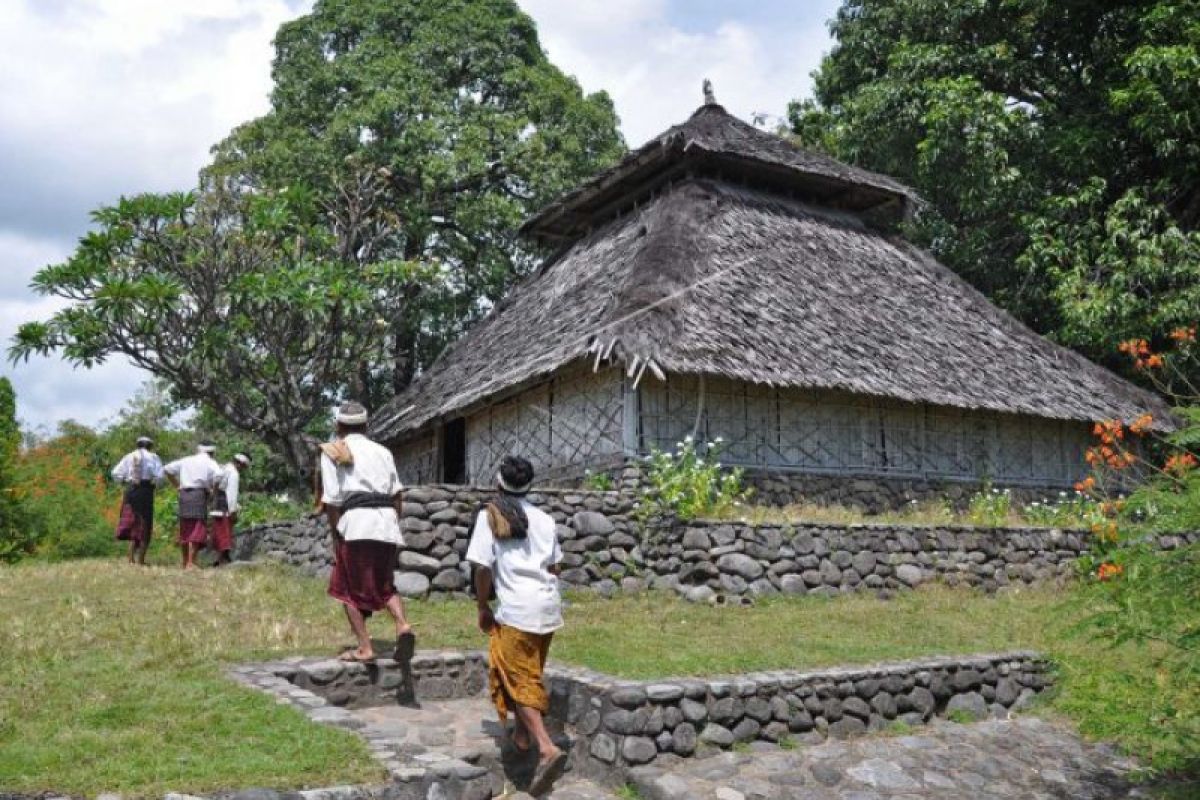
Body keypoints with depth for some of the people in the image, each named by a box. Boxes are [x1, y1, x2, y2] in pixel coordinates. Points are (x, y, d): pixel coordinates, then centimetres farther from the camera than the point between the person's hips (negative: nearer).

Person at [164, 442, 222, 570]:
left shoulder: (186, 461, 19)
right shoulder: (210, 463, 4)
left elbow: (167, 469, 18)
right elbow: (218, 475, -16)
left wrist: (176, 485, 19)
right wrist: (213, 489, -2)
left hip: (184, 495, 5)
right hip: (199, 495, -5)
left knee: (185, 530, 13)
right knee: (198, 530, -6)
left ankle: (185, 562, 20)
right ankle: (191, 562, -14)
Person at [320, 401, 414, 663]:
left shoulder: (333, 452, 6)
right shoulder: (382, 451, 18)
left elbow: (332, 500, -2)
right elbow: (397, 494, 10)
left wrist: (336, 535, 6)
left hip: (355, 522, -4)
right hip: (387, 522, 4)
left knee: (349, 588, 11)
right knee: (384, 584, 18)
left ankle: (364, 647, 7)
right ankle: (402, 624, -6)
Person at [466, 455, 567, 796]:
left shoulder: (489, 516, -5)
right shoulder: (544, 518, 9)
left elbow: (483, 567, -9)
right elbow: (554, 566, 13)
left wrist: (483, 607, 3)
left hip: (517, 608, -6)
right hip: (549, 605, 6)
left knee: (519, 680, -1)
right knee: (530, 675, 23)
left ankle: (547, 748, -15)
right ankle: (522, 735, 34)